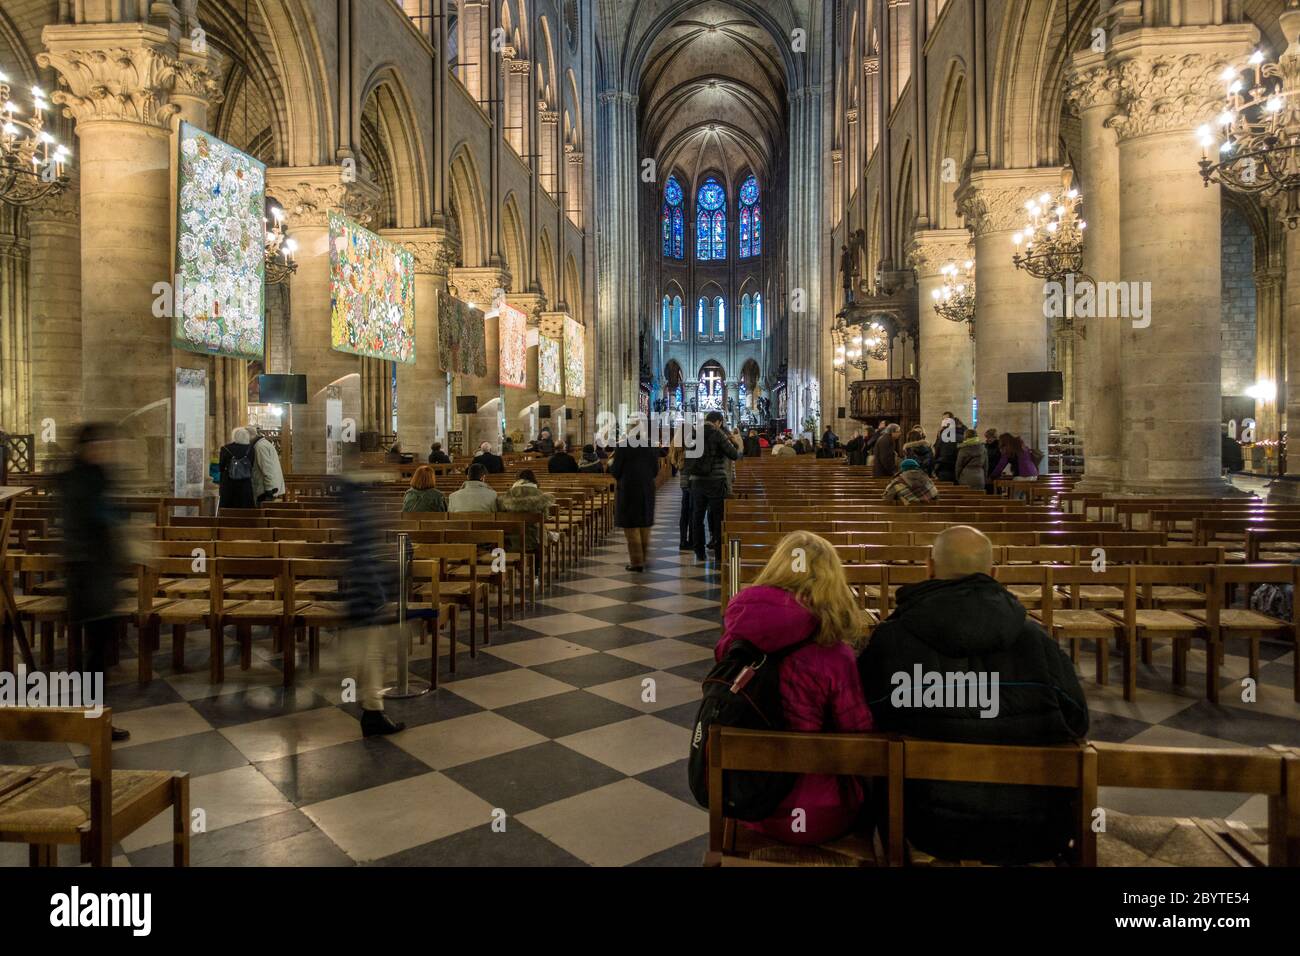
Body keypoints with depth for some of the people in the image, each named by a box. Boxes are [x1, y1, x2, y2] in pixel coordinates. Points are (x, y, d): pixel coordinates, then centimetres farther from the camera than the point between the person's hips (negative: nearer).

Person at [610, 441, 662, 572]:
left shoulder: (623, 447, -15)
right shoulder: (652, 447, -2)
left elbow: (615, 471, -11)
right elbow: (655, 472, 4)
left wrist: (611, 464, 10)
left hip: (628, 490, -4)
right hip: (647, 491, 4)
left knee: (631, 526, 4)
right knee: (645, 525, 18)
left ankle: (636, 562, 4)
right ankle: (645, 558, 26)